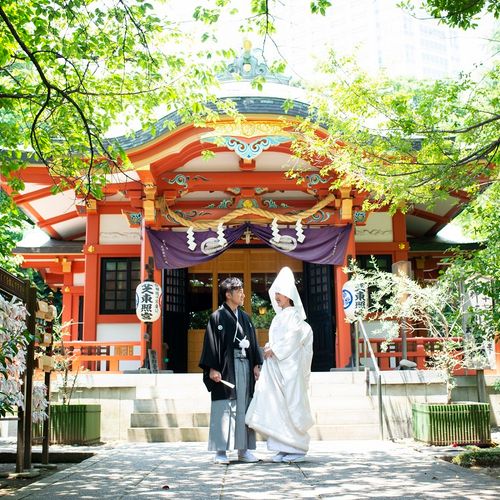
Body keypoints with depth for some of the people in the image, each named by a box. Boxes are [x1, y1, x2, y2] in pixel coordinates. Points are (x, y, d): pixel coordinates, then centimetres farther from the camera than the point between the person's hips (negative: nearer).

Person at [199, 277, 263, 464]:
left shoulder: (245, 317, 16)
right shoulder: (217, 317, -2)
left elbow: (253, 342, 17)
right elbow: (211, 343, -6)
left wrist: (256, 365, 8)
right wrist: (212, 369, -13)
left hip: (244, 367, 6)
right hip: (225, 369, -5)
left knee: (244, 408, 6)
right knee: (223, 409, -4)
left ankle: (243, 449, 13)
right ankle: (221, 451, 3)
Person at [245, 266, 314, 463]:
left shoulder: (293, 314, -7)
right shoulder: (279, 316, 18)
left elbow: (293, 338, -17)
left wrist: (274, 350, -13)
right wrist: (269, 347, 6)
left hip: (289, 367, -8)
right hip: (275, 367, 8)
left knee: (292, 405, -3)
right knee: (277, 406, 5)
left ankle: (298, 449, 5)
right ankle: (284, 447, 10)